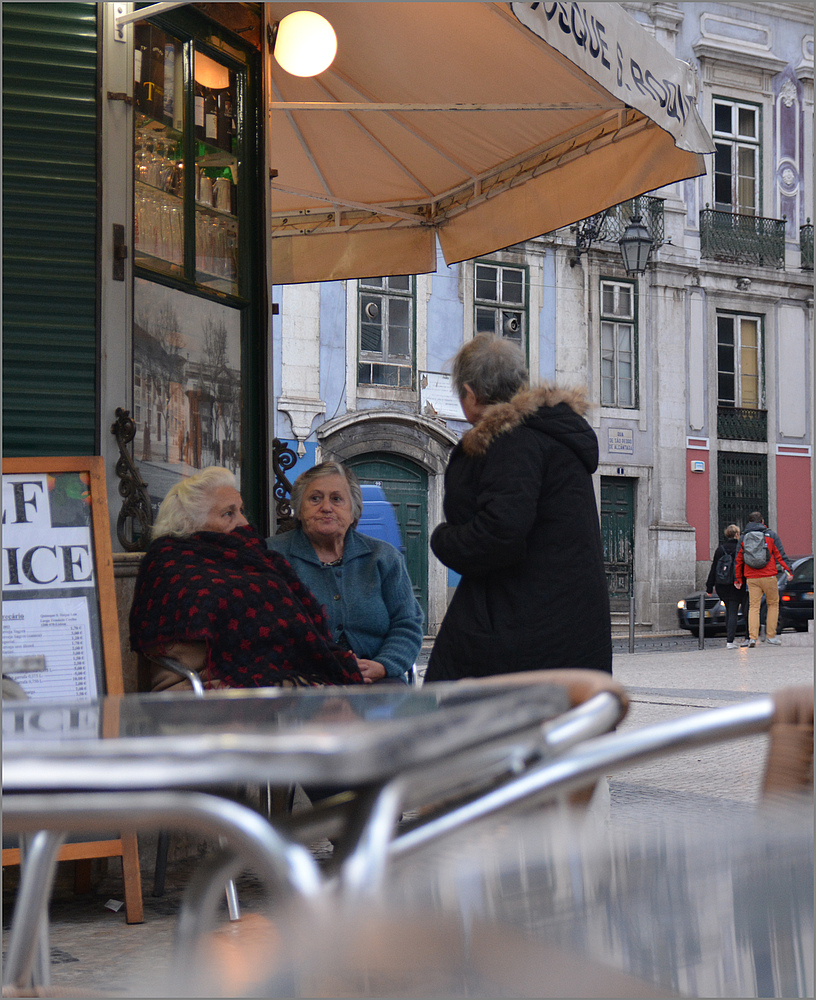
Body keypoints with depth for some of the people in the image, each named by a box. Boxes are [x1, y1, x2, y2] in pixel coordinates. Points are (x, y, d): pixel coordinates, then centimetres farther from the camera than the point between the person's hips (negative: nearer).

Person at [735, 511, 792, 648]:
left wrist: (738, 579, 16)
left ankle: (752, 637, -9)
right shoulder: (771, 535, 4)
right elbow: (780, 555, 0)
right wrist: (788, 570, 4)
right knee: (773, 604, 11)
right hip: (768, 576, -2)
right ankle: (771, 635, 7)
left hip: (751, 578, 2)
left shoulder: (743, 538, 9)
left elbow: (738, 560, 11)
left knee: (753, 607, 3)